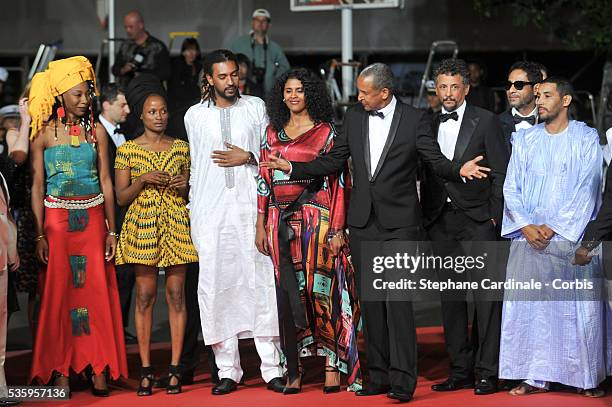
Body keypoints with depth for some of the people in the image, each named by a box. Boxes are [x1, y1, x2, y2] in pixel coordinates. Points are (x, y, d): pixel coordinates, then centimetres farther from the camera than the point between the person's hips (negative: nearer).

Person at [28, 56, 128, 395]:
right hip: (56, 218, -2)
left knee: (96, 289, 1)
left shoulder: (95, 132, 5)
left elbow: (106, 183, 6)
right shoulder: (44, 135, -1)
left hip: (92, 218, 2)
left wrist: (112, 230, 2)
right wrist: (39, 234, -6)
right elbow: (37, 187, 0)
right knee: (58, 291, -1)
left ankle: (98, 368, 7)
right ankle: (60, 370, 6)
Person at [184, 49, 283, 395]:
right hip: (211, 211, 1)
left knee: (261, 282, -6)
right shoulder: (195, 116, 11)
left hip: (251, 207, -1)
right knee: (217, 286, -3)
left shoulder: (256, 107, 9)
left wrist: (248, 157, -7)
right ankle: (228, 371, 2)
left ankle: (272, 367, -3)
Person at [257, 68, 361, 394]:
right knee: (287, 295, 0)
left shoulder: (326, 132, 2)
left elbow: (339, 181, -3)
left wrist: (337, 229, -10)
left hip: (316, 219, -3)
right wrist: (261, 226, 7)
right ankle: (293, 372, 4)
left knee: (319, 290, -7)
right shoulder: (273, 133, 14)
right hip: (281, 220, 4)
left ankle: (332, 364, 2)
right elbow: (264, 180, 13)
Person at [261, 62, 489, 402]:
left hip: (400, 223, -5)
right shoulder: (354, 118, 9)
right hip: (363, 222, 5)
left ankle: (403, 379, -9)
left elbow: (436, 160, -5)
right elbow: (332, 163, 13)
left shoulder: (415, 119, -3)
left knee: (398, 299, -10)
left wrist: (459, 170, -26)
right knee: (370, 301, 7)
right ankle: (379, 375, 14)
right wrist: (291, 167, 4)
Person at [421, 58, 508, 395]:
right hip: (441, 222, 4)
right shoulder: (428, 125, 11)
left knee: (485, 294, -6)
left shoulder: (486, 121, 0)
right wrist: (426, 217, 5)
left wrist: (495, 216, -8)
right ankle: (460, 370, 13)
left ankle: (487, 372, -3)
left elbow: (500, 173, -2)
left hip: (478, 219, -4)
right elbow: (425, 175, 13)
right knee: (451, 297, 7)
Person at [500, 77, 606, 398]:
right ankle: (536, 376, 7)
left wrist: (554, 226, -12)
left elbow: (587, 189, -6)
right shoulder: (525, 139, 10)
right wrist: (525, 226, -9)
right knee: (529, 306, 0)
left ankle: (588, 377, 8)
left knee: (578, 307, -3)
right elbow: (511, 187, 6)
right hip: (528, 236, 3)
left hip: (571, 236, -3)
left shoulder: (586, 139, 2)